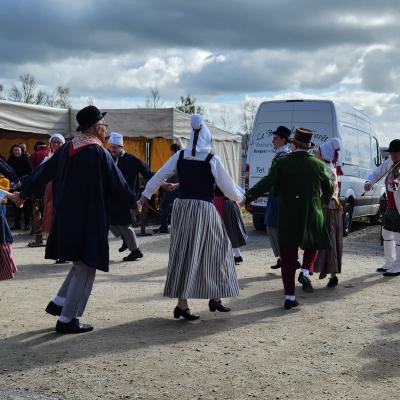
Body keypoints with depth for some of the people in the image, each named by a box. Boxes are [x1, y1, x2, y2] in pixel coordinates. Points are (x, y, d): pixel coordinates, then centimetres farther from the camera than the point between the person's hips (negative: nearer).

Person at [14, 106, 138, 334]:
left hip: (66, 217, 7)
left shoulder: (66, 150, 5)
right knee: (85, 268, 3)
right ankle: (67, 319, 5)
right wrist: (133, 204, 8)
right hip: (89, 220, -7)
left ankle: (59, 303, 20)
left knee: (81, 263, 24)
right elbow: (118, 184, -9)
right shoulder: (99, 153, -15)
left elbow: (43, 172, 14)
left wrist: (24, 194, 28)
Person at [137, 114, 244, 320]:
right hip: (203, 209, -4)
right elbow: (227, 187, -1)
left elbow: (159, 176, 5)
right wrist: (240, 197, 18)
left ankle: (181, 304, 7)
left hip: (181, 207, 4)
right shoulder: (212, 160, -7)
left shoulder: (180, 156, 3)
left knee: (184, 255, 8)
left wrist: (145, 196, 15)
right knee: (214, 251, 13)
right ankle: (215, 297, 21)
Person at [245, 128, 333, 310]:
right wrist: (323, 202, 32)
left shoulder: (281, 163, -4)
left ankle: (289, 297, 9)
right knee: (313, 244, 26)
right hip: (312, 215, 1)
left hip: (287, 217, 0)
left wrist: (247, 197, -22)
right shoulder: (318, 165, 1)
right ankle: (305, 272, 0)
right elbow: (329, 188, 12)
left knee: (288, 257, 7)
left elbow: (266, 183, -18)